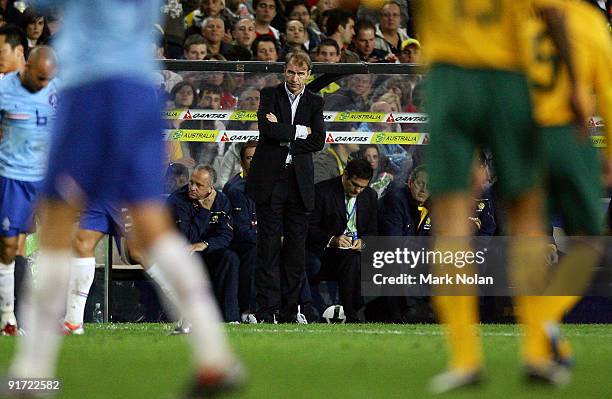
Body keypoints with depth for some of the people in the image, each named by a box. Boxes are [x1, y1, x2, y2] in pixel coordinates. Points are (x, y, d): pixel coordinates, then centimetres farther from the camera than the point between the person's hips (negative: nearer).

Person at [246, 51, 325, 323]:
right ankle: (266, 312, -4)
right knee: (268, 247, -4)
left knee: (296, 249, 2)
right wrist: (300, 131, -7)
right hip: (270, 180, -2)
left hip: (299, 183, 2)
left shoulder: (314, 102, 11)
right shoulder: (270, 95, 5)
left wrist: (283, 135, -6)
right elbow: (268, 129, -12)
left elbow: (318, 142, -1)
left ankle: (289, 312, 6)